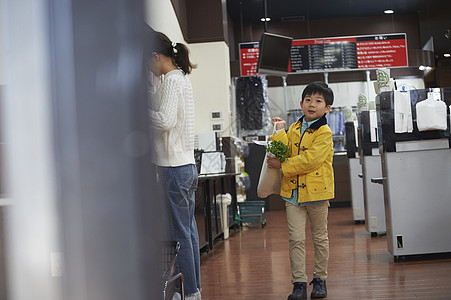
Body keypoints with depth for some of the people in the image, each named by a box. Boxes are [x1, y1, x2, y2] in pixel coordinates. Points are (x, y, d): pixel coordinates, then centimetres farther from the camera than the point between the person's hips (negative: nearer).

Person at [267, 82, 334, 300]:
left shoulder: (324, 133, -9)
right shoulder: (294, 129, 10)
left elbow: (310, 160, -19)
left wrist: (282, 165, -17)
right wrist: (279, 132, -9)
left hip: (317, 191, -4)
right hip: (293, 192, 4)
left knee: (320, 237, 10)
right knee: (296, 239, -1)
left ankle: (320, 279, 23)